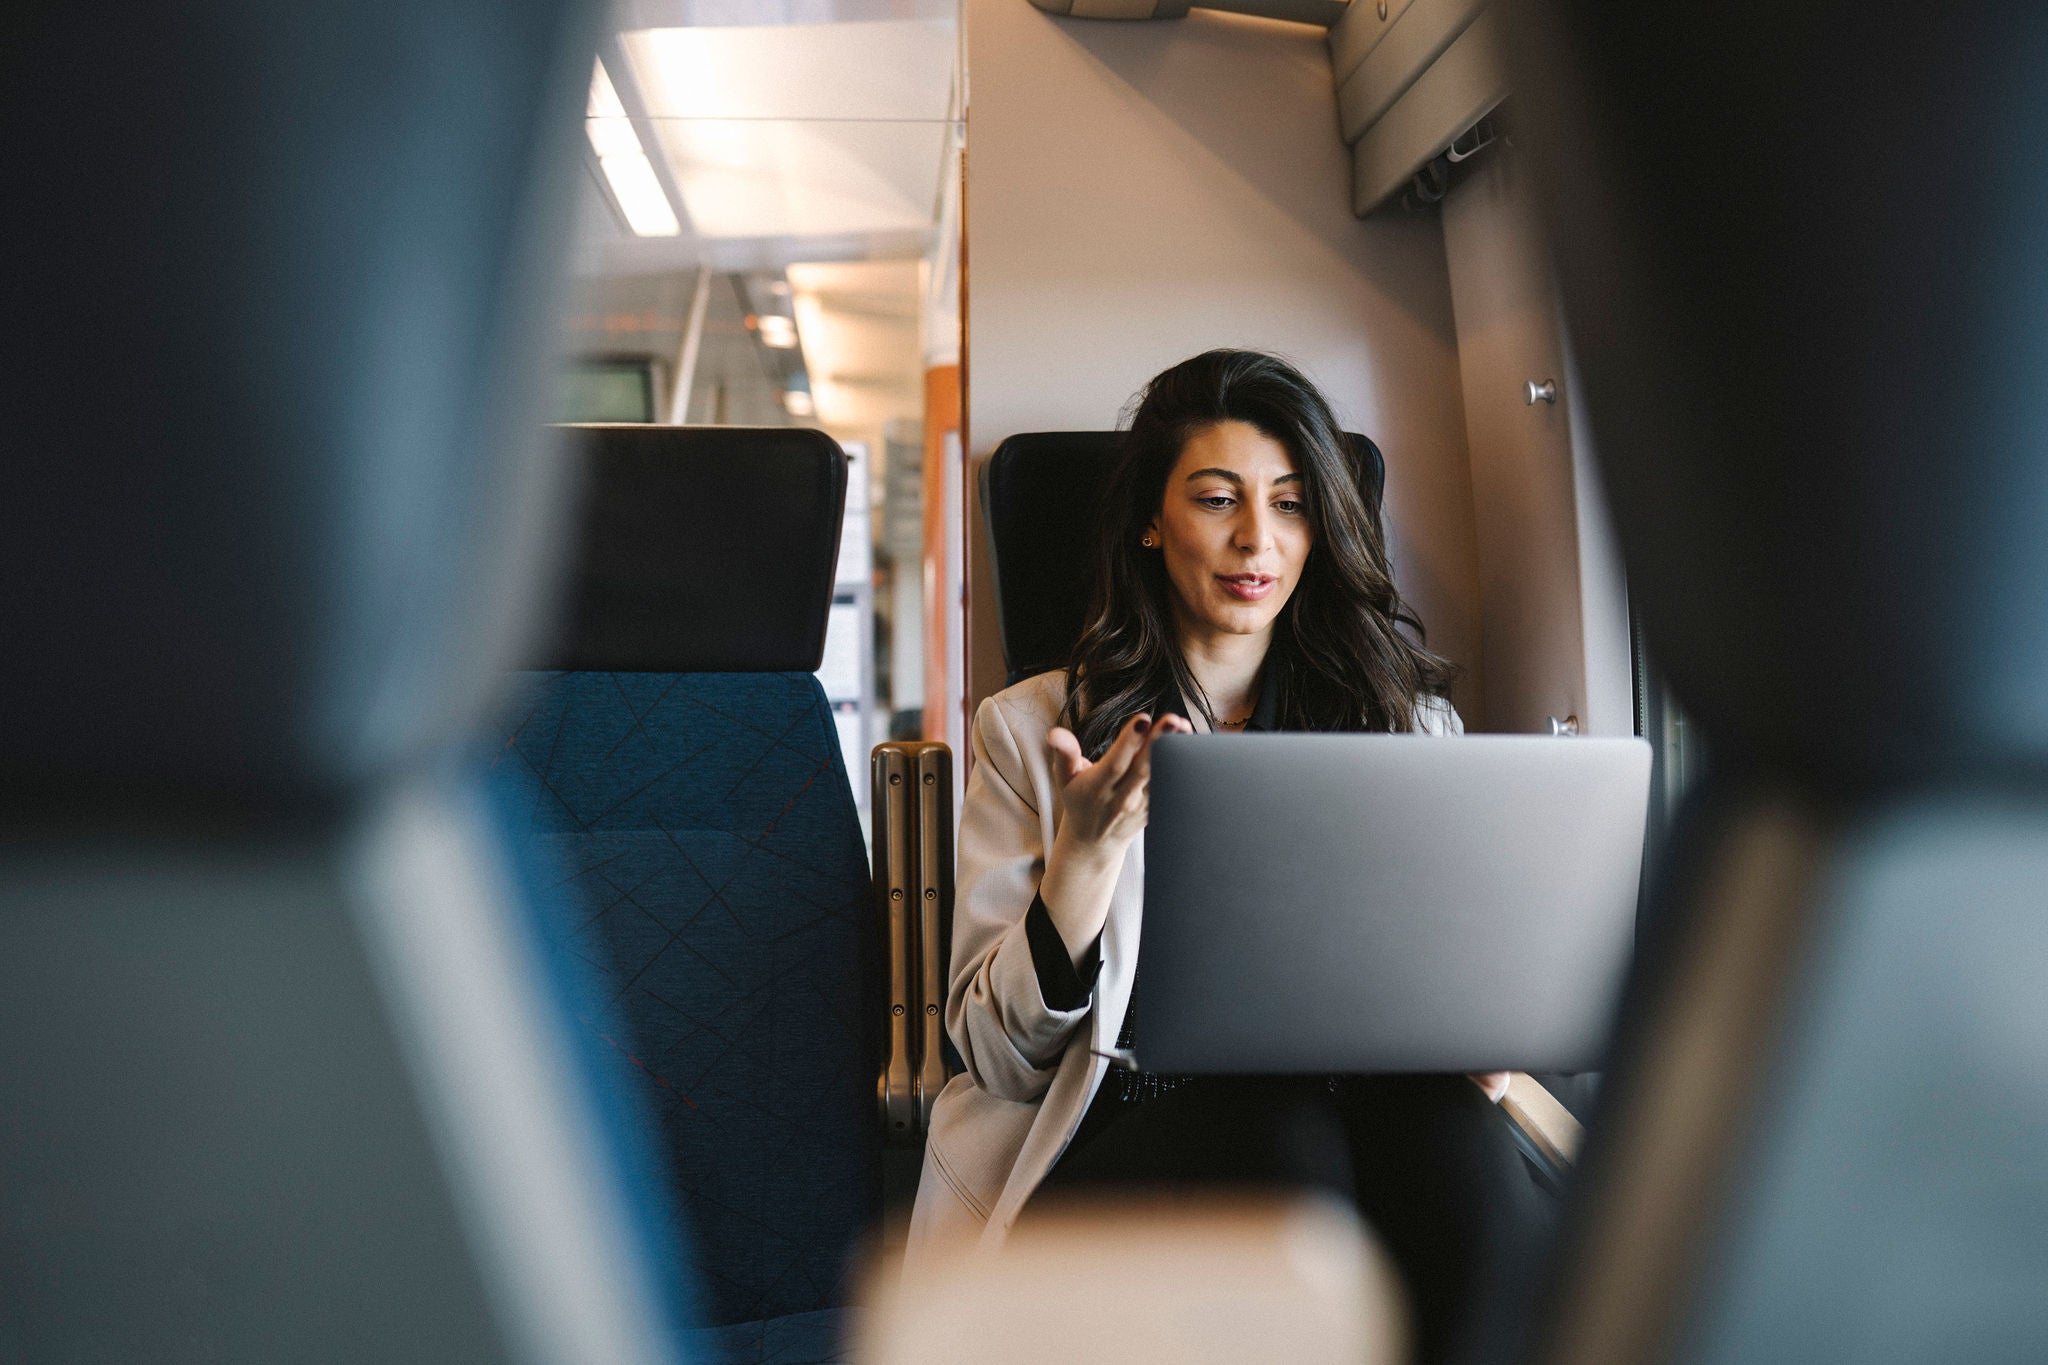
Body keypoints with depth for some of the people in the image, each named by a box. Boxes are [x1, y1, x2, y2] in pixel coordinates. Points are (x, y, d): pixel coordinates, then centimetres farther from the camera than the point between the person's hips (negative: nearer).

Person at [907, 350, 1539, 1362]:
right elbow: (998, 1054, 2)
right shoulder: (1031, 728, 7)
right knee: (1281, 1139, -33)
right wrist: (1087, 856, -15)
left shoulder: (1407, 718, 15)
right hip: (1122, 1117, -1)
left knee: (1451, 1130, -31)